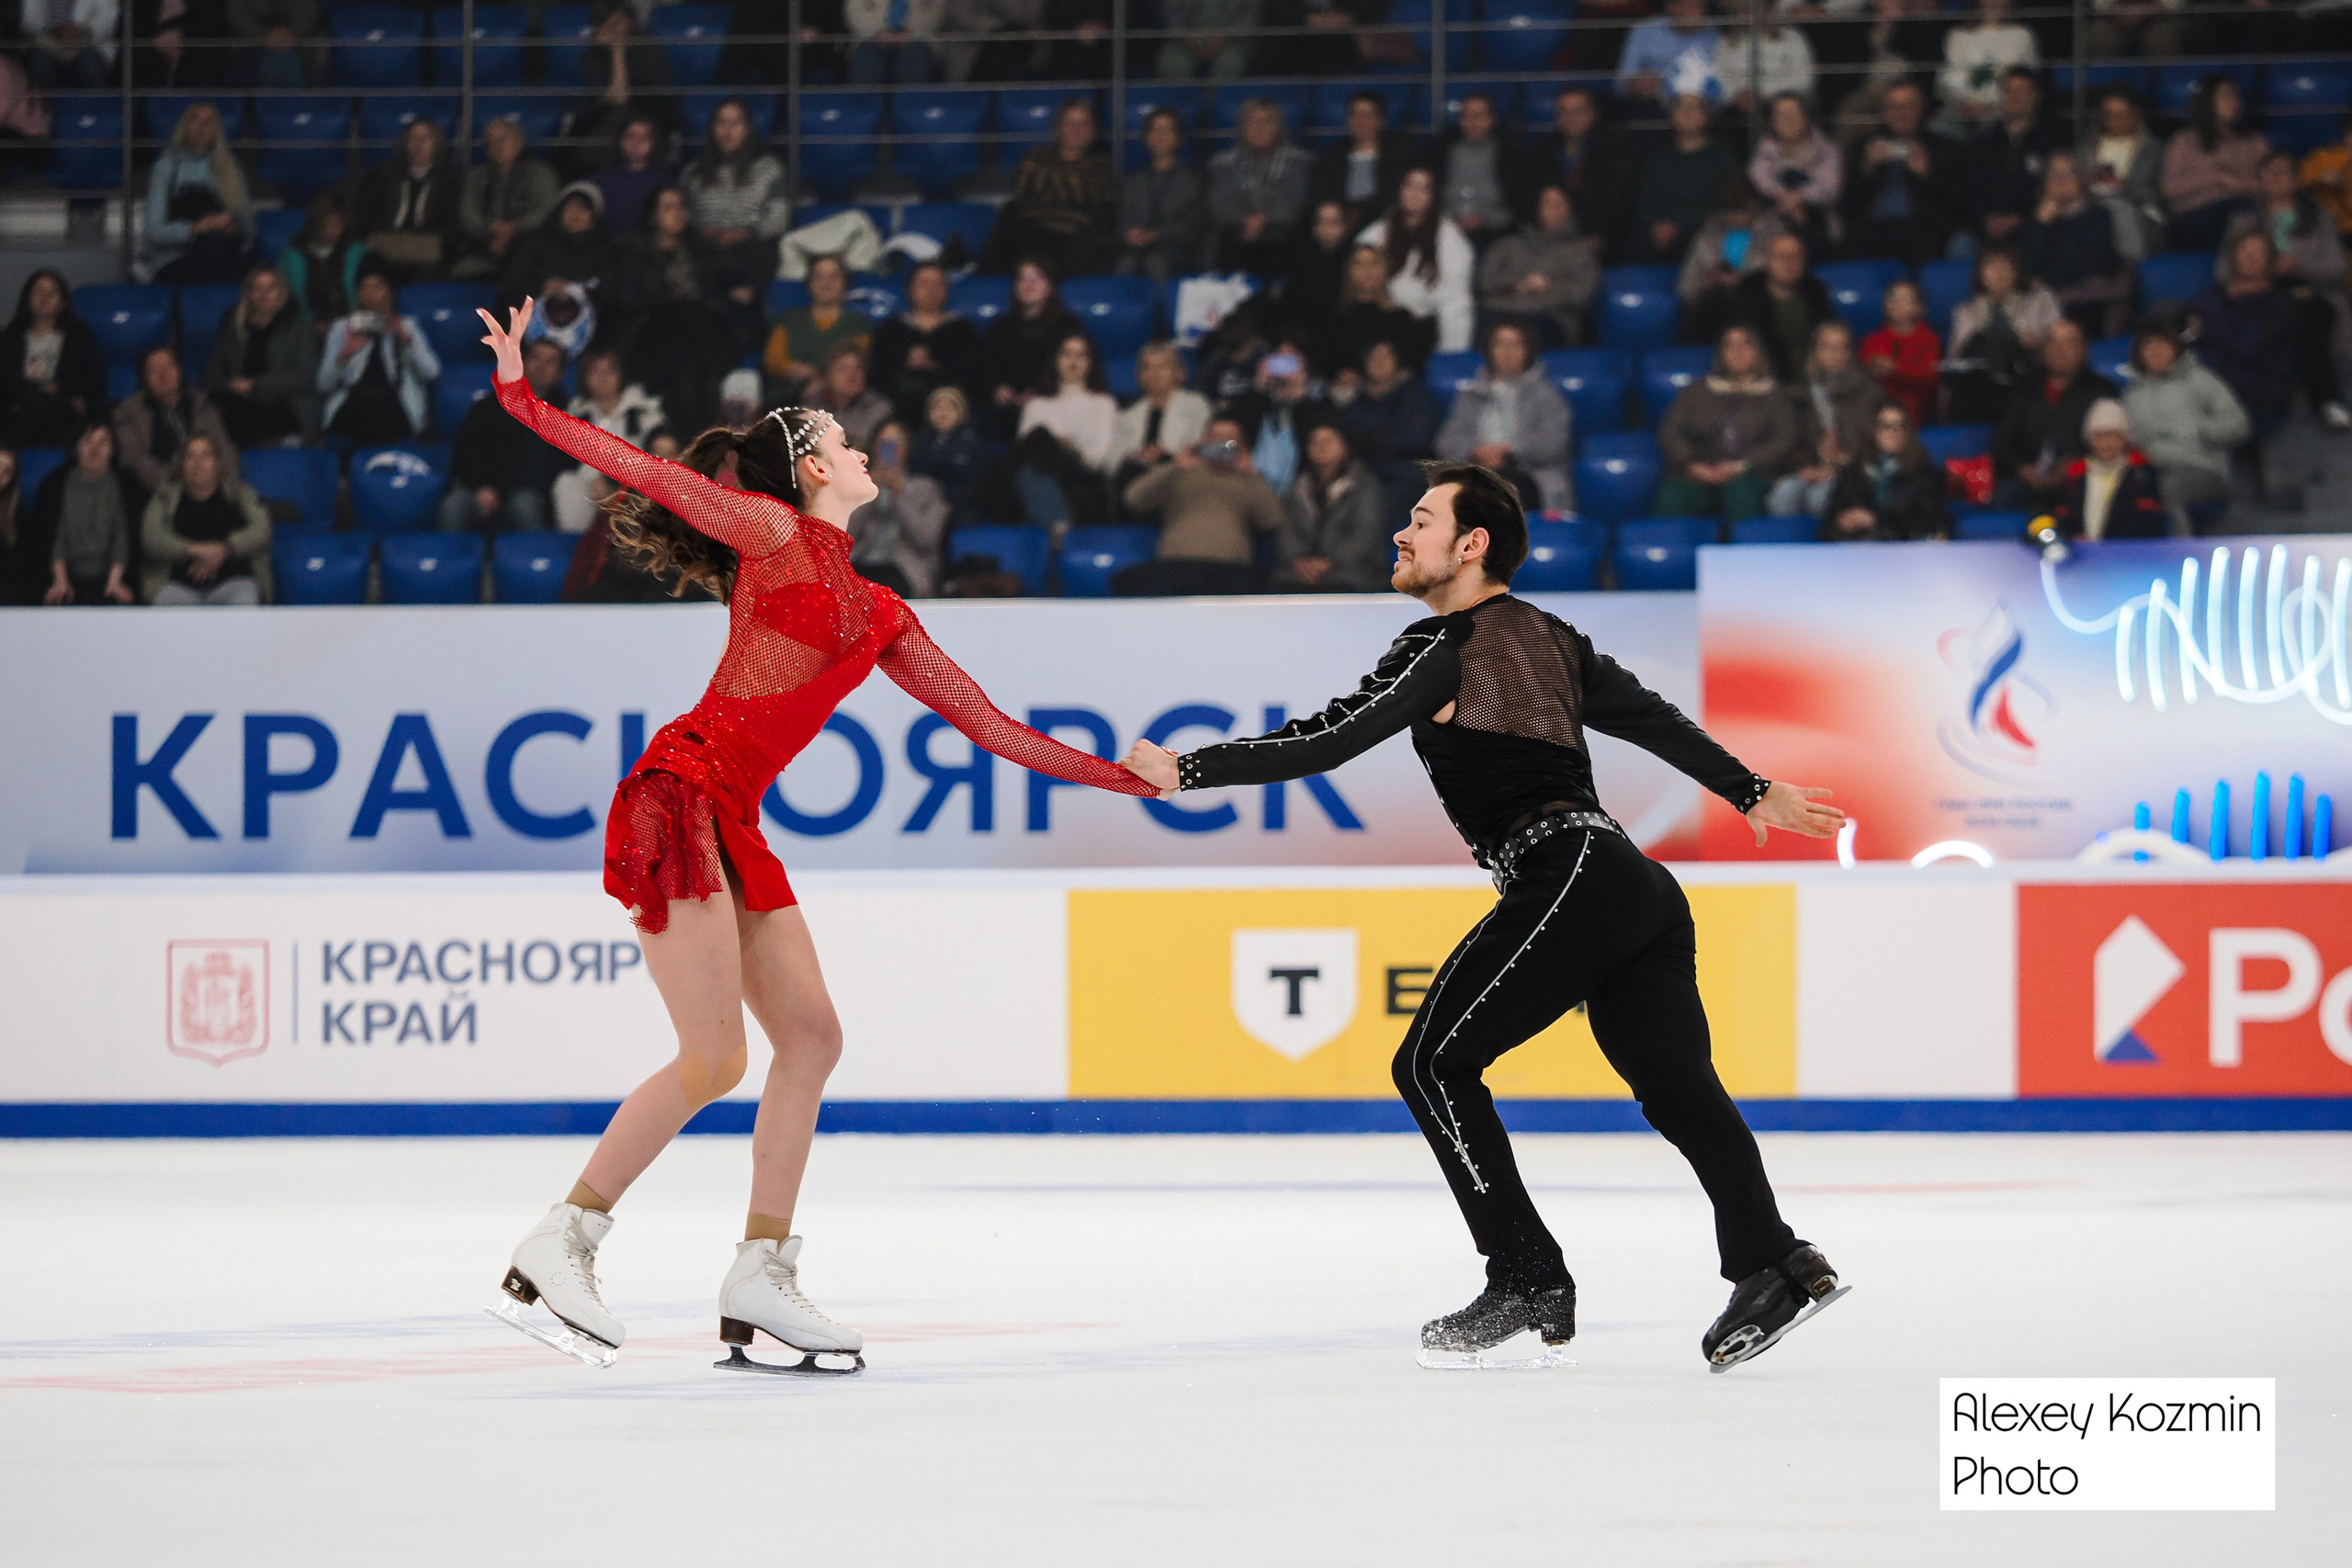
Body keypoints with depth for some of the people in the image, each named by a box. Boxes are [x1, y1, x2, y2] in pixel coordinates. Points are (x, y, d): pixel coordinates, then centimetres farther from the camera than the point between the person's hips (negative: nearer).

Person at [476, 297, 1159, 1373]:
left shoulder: (881, 617, 20)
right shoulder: (772, 534, 2)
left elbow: (987, 723, 23)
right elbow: (638, 468, -1)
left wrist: (1118, 776, 24)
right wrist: (523, 396, -10)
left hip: (734, 824, 8)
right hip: (679, 794, -8)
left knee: (810, 1038, 5)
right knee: (712, 1058, -12)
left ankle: (760, 1279, 10)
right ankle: (559, 1246, -4)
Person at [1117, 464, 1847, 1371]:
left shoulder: (1450, 645, -3)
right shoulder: (1546, 637, 21)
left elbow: (1332, 740, -8)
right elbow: (1655, 719, 30)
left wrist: (1188, 771, -4)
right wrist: (1753, 792, 42)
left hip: (1569, 879, -9)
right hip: (1638, 888, 9)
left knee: (1435, 1064, -1)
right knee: (1677, 1088, 5)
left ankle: (1529, 1285, -6)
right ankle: (1770, 1268, -10)